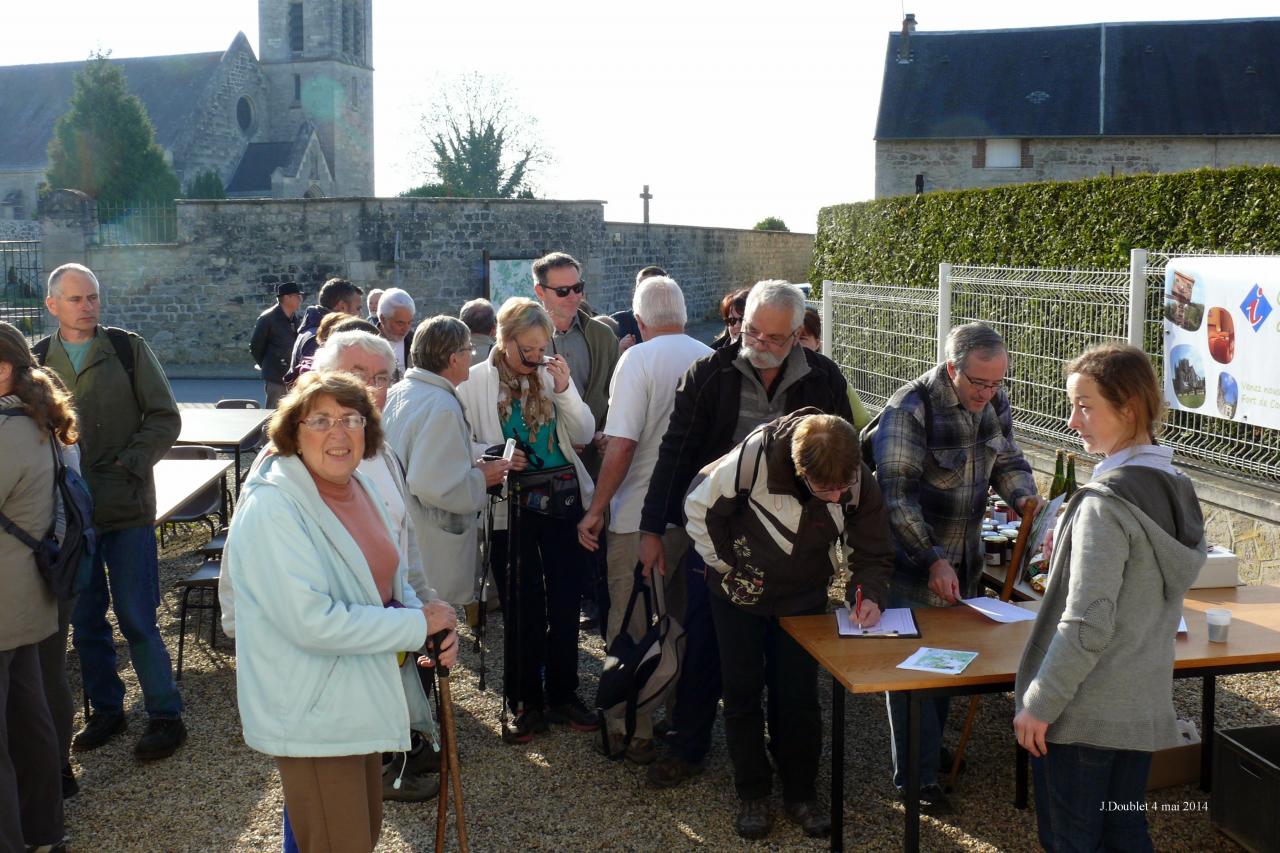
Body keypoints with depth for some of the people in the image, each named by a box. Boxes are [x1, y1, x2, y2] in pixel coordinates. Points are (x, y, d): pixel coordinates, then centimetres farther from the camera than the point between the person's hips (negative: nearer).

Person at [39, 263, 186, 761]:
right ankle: (105, 711, 28)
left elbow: (165, 418, -1)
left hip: (126, 509, -3)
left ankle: (165, 716, 13)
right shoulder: (38, 360, 5)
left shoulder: (128, 349, -1)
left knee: (136, 620, 0)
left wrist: (129, 464, -13)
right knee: (85, 622, 12)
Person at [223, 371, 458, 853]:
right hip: (311, 717, -8)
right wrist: (418, 625, -21)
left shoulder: (357, 488, 4)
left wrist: (435, 628, -7)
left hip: (360, 700, 9)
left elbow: (390, 581, 13)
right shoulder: (271, 508, -22)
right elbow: (313, 622, -29)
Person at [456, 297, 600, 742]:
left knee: (565, 603, 9)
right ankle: (526, 702, 22)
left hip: (563, 501, 3)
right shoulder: (475, 381, -5)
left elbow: (584, 435, 0)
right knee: (521, 608, 6)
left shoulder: (553, 374, 2)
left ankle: (563, 695, 26)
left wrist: (565, 389, -12)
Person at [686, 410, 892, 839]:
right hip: (740, 593, -1)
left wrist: (871, 594, -26)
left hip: (804, 596, 2)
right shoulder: (755, 456, -32)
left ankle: (800, 792, 24)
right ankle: (752, 794, 21)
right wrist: (727, 568, -12)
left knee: (800, 696, 5)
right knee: (742, 694, 6)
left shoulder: (860, 482, -22)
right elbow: (700, 505, -17)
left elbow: (874, 552, -7)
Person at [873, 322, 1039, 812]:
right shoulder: (910, 409, -23)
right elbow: (896, 494, -24)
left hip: (964, 558, 7)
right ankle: (916, 778, 12)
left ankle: (931, 747, 37)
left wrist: (1023, 497, -9)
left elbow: (1007, 460, 13)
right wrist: (932, 560, -27)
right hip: (913, 560, -7)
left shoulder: (994, 400, -1)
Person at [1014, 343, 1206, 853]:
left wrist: (1039, 703, -16)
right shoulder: (1177, 489, 5)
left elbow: (1087, 624, -23)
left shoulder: (1105, 503, -22)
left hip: (1083, 713, -8)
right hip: (1145, 705, 8)